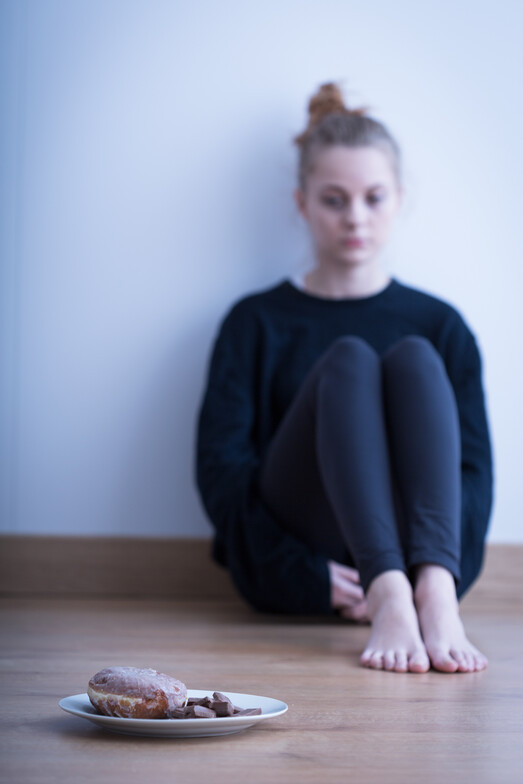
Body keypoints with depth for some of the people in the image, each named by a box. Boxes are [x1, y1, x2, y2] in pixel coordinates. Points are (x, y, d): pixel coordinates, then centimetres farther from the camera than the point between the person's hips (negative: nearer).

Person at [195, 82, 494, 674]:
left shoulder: (439, 325, 16)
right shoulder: (257, 323, 11)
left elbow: (475, 468, 6)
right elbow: (220, 467, 2)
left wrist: (445, 579, -13)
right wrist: (308, 575, -11)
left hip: (415, 550, 1)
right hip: (293, 575, -1)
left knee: (414, 360, -22)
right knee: (348, 360, -24)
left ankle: (432, 595, -43)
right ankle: (391, 599, -45)